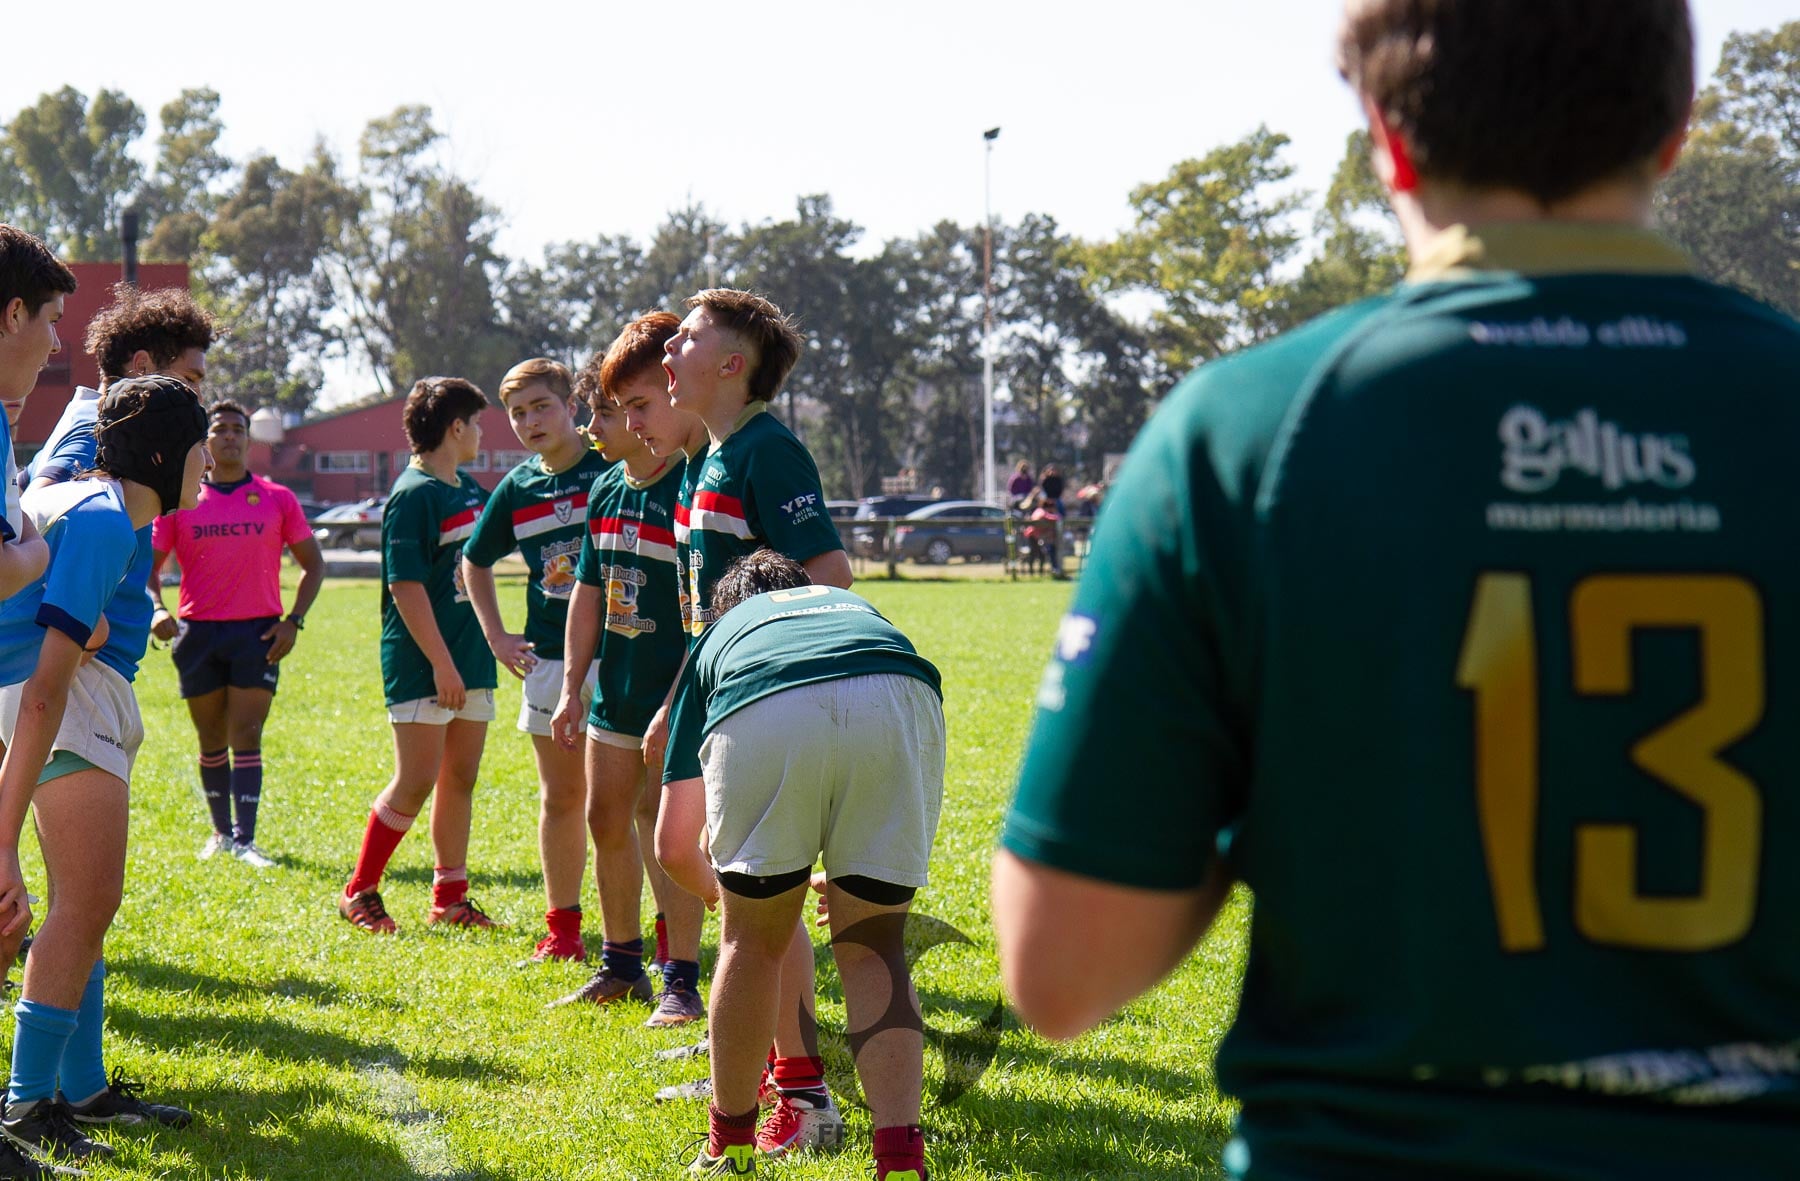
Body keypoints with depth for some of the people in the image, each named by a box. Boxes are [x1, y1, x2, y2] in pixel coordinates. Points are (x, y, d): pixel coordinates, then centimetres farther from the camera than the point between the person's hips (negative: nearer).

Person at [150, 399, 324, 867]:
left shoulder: (277, 499, 5)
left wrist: (293, 621, -1)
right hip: (198, 632, 1)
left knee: (245, 737, -9)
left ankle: (245, 841, -11)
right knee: (212, 741, 9)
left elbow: (313, 564, 11)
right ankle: (221, 832, 23)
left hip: (257, 633, -1)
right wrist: (157, 609, -12)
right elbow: (150, 565, 8)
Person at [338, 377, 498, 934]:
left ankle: (450, 898, 18)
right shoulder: (412, 495, -14)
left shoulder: (471, 492, 13)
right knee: (415, 784, -5)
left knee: (460, 779, 11)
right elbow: (405, 585, -19)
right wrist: (441, 663, -21)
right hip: (421, 666, -8)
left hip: (470, 659, 8)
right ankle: (358, 892, 7)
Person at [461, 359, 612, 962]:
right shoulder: (517, 488, 8)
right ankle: (561, 927, 18)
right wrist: (496, 635, 16)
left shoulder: (614, 470, -7)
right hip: (549, 658, 5)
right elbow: (475, 561, 24)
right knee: (560, 797, 10)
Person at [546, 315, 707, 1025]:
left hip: (677, 694, -8)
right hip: (616, 691, 8)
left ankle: (681, 982, 2)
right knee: (608, 820, 14)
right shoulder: (606, 491, 9)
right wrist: (573, 684, 12)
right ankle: (620, 965, 28)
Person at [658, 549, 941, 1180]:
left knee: (752, 940, 20)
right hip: (898, 703, 1)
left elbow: (673, 846, 40)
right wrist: (852, 881, 64)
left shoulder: (717, 640, 40)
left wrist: (723, 893, 62)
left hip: (762, 720, -1)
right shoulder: (851, 603, 45)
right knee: (874, 946, 15)